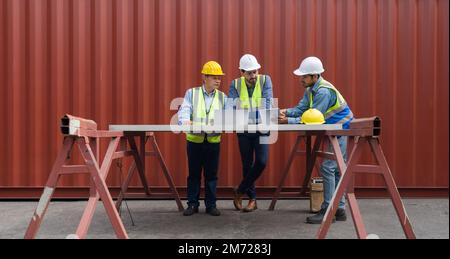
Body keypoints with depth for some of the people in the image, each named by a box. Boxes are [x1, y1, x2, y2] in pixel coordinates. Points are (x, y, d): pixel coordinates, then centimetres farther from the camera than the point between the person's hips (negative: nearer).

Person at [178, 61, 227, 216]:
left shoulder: (222, 97, 8)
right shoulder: (191, 93, 5)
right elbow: (184, 111, -7)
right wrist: (185, 121, -28)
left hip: (213, 141, 1)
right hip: (194, 141, -1)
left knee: (211, 174, 6)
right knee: (194, 174, 6)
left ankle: (211, 205, 16)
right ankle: (192, 204, 16)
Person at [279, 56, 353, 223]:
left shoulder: (324, 91, -24)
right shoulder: (310, 89, 6)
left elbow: (313, 117, -26)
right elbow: (301, 108, 3)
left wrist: (288, 121, -26)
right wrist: (286, 112, -16)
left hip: (345, 131, -10)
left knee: (328, 167, -11)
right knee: (335, 169, 12)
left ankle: (327, 211, -6)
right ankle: (339, 209, 20)